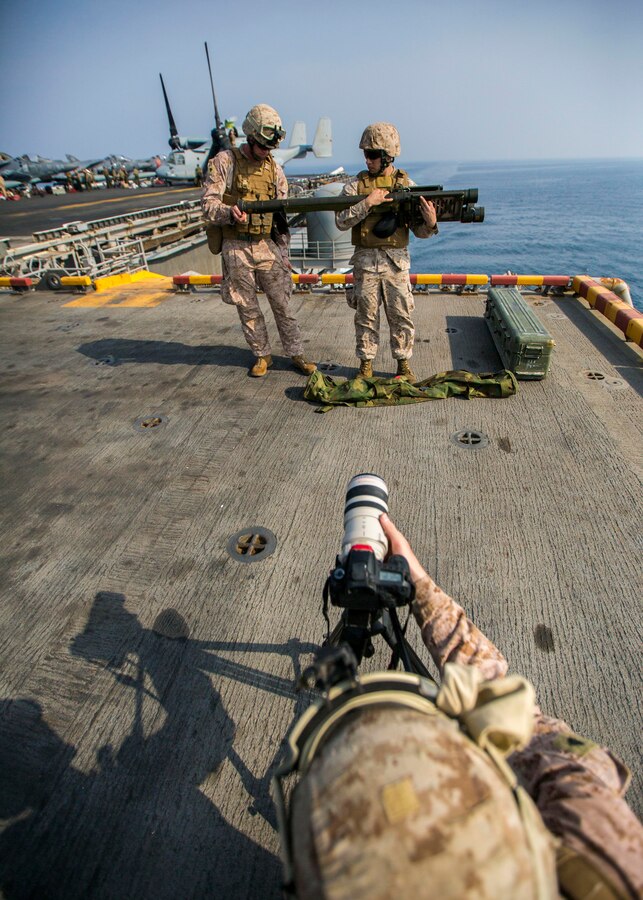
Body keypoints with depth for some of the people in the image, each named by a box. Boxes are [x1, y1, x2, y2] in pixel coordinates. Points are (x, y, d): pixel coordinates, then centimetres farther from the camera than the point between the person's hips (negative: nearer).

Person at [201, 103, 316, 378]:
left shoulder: (274, 168, 10)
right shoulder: (225, 161, -2)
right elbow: (208, 204, -8)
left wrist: (283, 252, 9)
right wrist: (230, 213, -29)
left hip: (267, 245, 3)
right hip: (236, 249, -2)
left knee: (282, 304, 3)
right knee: (248, 308, 5)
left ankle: (296, 355, 13)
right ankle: (262, 356, 20)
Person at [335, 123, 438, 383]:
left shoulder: (407, 185, 5)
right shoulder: (355, 184, 4)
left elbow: (418, 230, 5)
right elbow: (341, 221, -7)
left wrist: (430, 224, -17)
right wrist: (367, 203, -16)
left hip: (397, 261, 0)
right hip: (365, 261, 0)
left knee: (401, 315, 3)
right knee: (366, 315, 5)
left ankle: (403, 364, 16)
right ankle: (366, 364, 18)